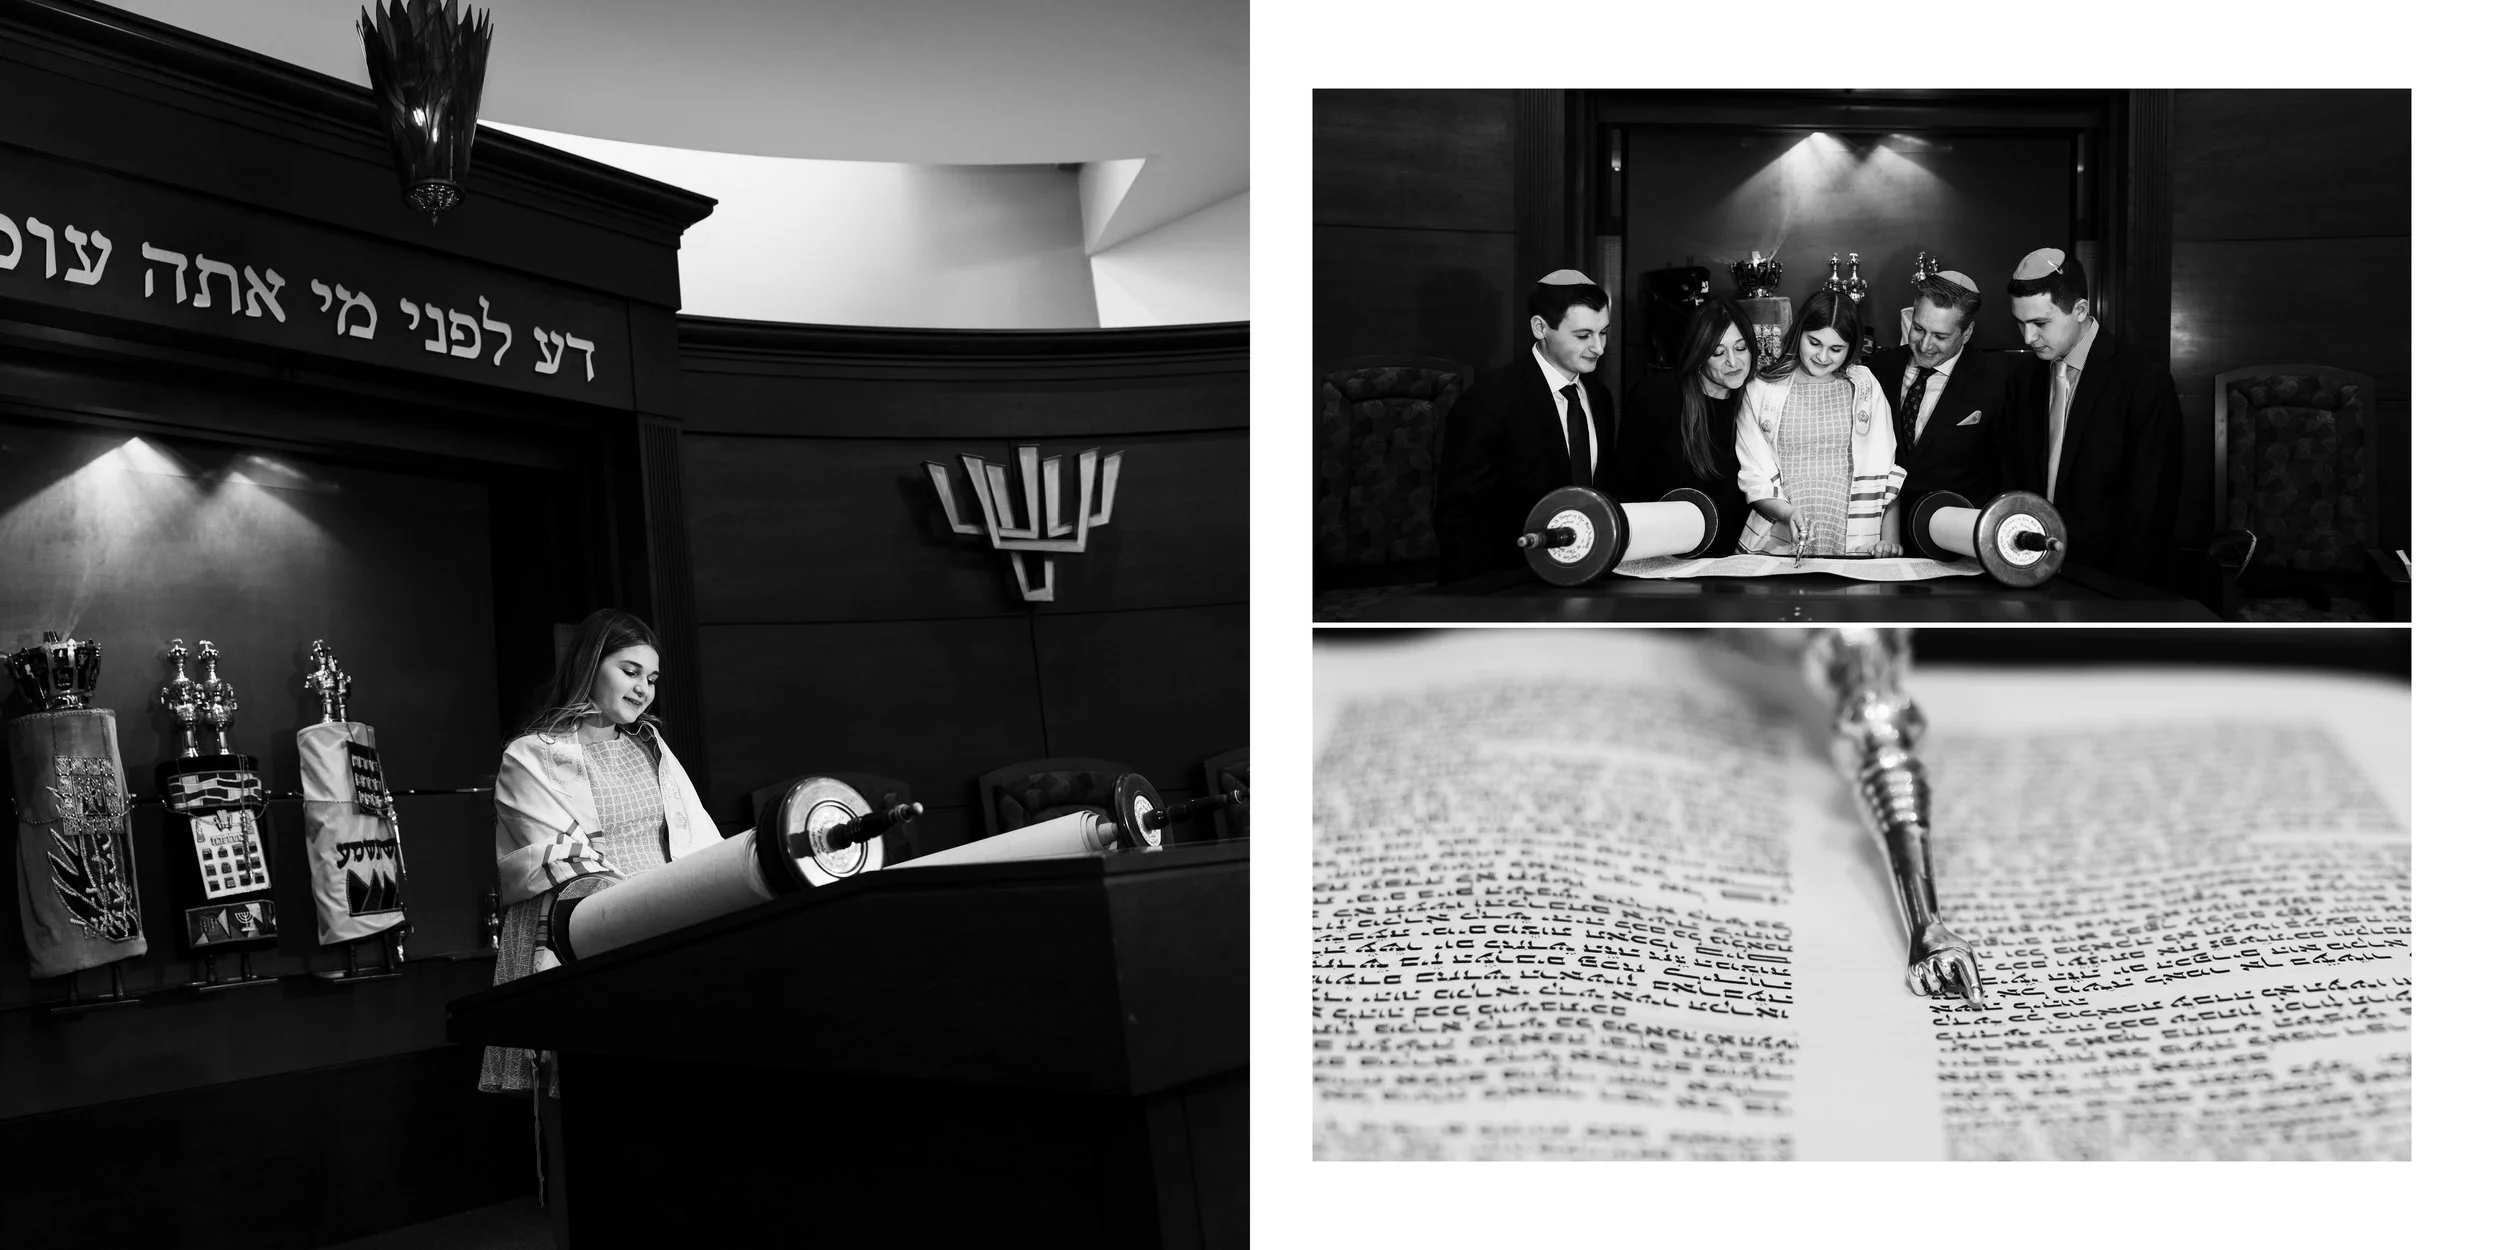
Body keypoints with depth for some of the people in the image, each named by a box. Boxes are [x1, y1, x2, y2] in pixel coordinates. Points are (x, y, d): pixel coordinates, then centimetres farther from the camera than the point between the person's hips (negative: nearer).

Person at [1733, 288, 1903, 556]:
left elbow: (1884, 474, 6)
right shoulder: (1760, 390, 7)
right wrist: (1787, 512, -14)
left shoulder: (1865, 387, 10)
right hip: (1777, 544, -1)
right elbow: (1754, 476, 5)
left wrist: (1891, 542, -5)